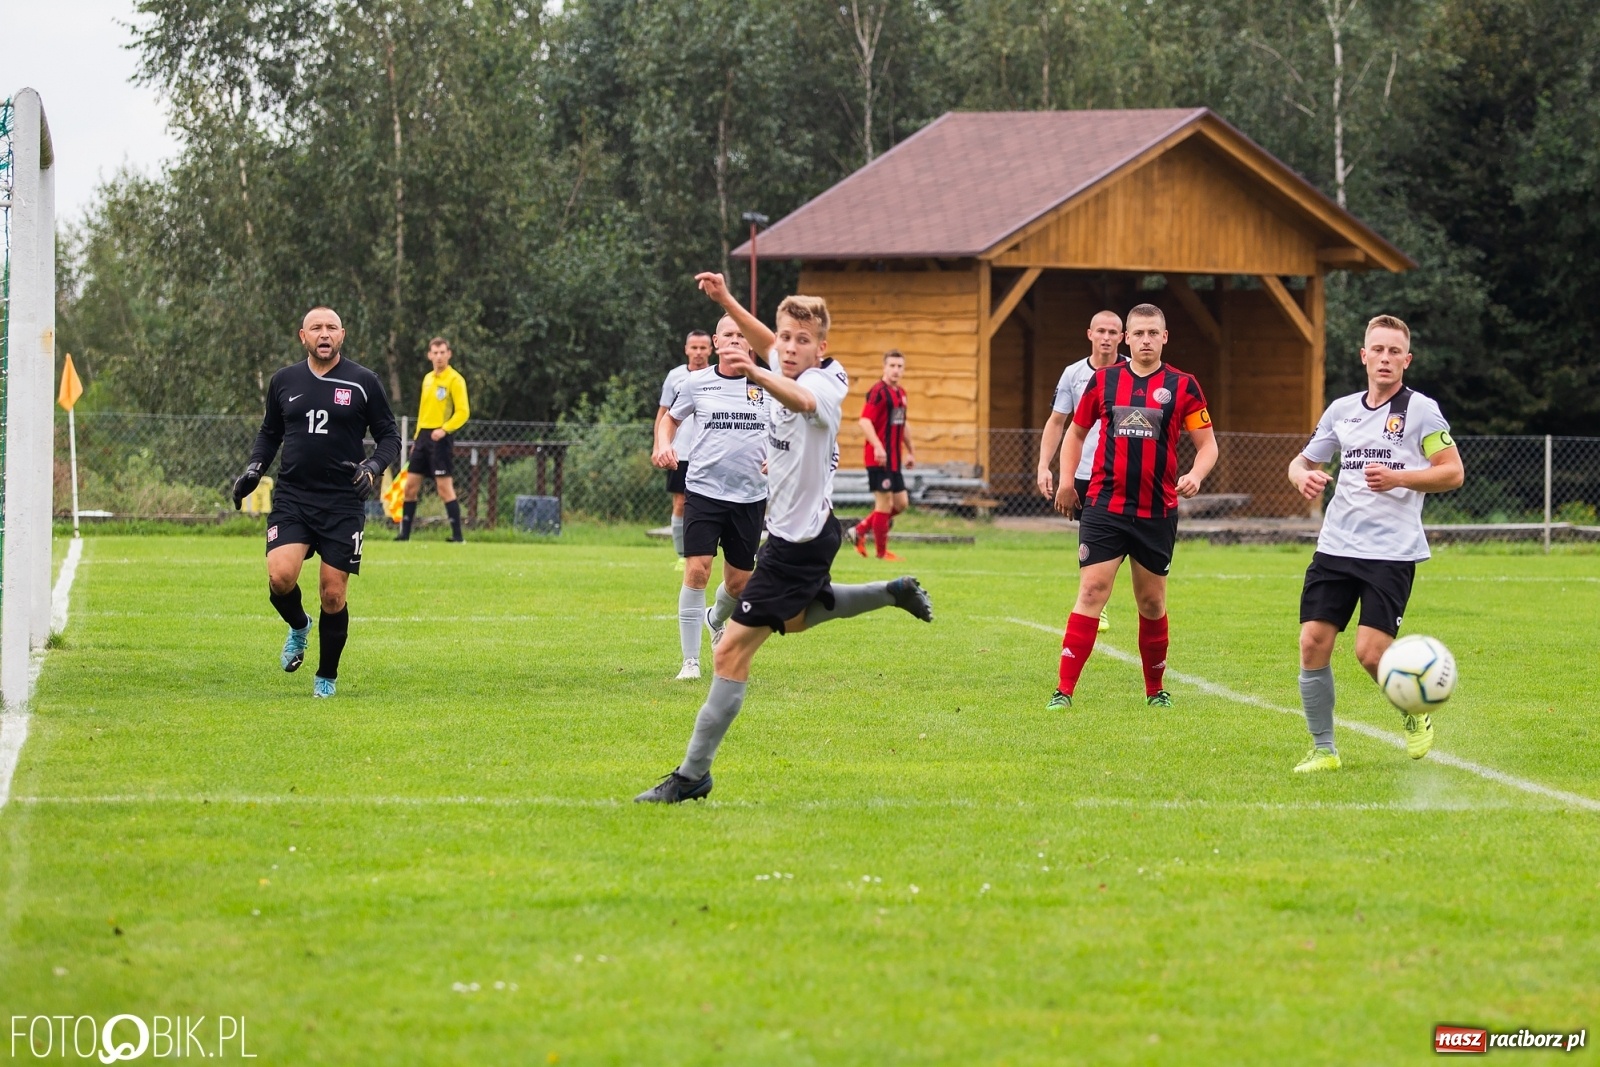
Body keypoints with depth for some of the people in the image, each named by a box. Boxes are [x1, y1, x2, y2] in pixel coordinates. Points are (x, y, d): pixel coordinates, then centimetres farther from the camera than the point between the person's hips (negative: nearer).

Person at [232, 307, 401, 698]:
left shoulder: (363, 382, 1)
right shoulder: (284, 382, 9)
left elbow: (389, 435, 6)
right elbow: (270, 432, 22)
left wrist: (374, 466, -13)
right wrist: (255, 467, 6)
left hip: (343, 503, -2)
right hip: (292, 499, 2)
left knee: (333, 594, -4)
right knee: (280, 577, -19)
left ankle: (327, 677, 17)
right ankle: (298, 628, 16)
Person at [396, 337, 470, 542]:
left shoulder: (454, 379, -7)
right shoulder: (427, 378, 16)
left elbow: (463, 412, -12)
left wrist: (444, 429, -24)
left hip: (440, 438, -7)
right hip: (423, 435, 7)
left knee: (445, 487, -10)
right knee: (411, 485, 5)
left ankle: (457, 535, -6)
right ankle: (405, 534, 11)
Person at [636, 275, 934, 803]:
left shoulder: (823, 385, -25)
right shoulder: (783, 367, 0)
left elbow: (800, 400, -51)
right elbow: (769, 343, 25)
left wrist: (754, 374, -69)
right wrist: (726, 301, 14)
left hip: (800, 541, -10)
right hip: (794, 530, 10)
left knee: (732, 651, -11)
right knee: (794, 617, 38)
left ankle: (693, 775, -7)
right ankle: (894, 593, 51)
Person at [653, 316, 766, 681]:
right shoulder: (696, 383, 2)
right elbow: (670, 418, 19)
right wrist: (663, 445, -1)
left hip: (750, 497, 1)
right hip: (703, 490, -1)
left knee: (738, 582, 10)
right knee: (697, 569, -15)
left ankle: (717, 620, 46)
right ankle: (690, 661, -7)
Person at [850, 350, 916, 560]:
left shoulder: (900, 393, 15)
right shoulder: (878, 391, -12)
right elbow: (865, 421, -21)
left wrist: (910, 451, 28)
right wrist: (877, 446, -32)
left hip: (894, 460, 9)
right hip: (880, 458, -9)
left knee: (900, 503, 11)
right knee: (884, 503, -4)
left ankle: (860, 531, 21)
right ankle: (882, 552, 7)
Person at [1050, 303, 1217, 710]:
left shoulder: (1183, 386, 1)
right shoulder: (1102, 380, 5)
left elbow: (1208, 445, 3)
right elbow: (1076, 431, 18)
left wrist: (1195, 476, -17)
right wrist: (1066, 479, 7)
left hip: (1157, 512, 0)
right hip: (1104, 507, 0)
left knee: (1152, 601, 10)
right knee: (1091, 592, -10)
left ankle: (1155, 689, 27)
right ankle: (1064, 690, -12)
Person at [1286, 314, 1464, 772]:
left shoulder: (1420, 409, -1)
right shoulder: (1342, 410, 13)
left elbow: (1453, 472, -5)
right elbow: (1302, 461, 22)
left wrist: (1397, 478, -18)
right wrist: (1303, 476, -3)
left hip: (1392, 551, -5)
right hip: (1335, 546, 5)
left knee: (1371, 652, -13)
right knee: (1313, 643, -6)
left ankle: (1415, 713, 17)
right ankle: (1323, 749, 7)